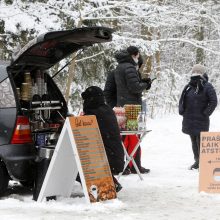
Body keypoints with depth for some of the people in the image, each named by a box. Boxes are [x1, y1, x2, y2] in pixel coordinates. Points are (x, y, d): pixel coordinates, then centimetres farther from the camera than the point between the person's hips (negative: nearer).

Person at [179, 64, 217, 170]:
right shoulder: (189, 87, 12)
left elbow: (213, 102, -11)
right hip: (189, 119, 7)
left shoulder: (207, 87, -7)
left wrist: (205, 113, -13)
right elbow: (182, 100, 21)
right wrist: (181, 111, 9)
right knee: (193, 141, 12)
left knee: (200, 141, -8)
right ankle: (197, 161, 21)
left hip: (201, 119, -7)